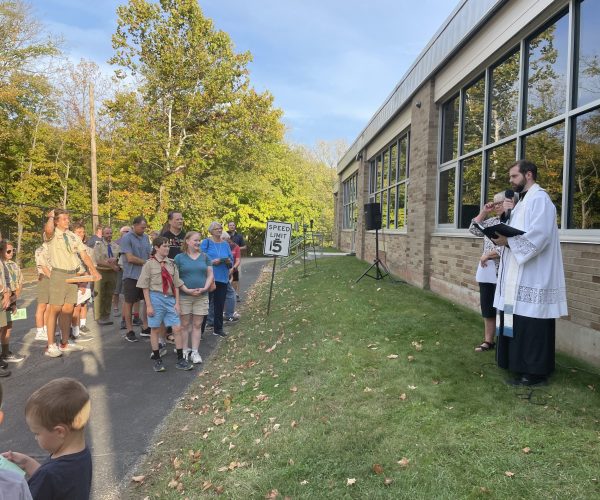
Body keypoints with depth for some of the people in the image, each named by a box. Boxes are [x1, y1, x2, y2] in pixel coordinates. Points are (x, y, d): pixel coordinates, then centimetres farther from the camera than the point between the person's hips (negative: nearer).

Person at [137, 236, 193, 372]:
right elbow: (145, 287, -5)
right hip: (156, 298, -4)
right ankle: (157, 359, 21)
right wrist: (149, 305, -9)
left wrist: (177, 303, 3)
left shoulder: (171, 264, 8)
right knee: (155, 329, 7)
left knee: (177, 329, 2)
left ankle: (180, 360, 13)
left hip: (170, 298, 4)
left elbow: (176, 285, 9)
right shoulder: (149, 264, -4)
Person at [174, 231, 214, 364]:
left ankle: (195, 352, 14)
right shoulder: (179, 257, 0)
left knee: (197, 325, 6)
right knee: (185, 324, 6)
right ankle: (185, 351, 17)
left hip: (202, 296, 2)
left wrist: (205, 288, -9)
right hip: (184, 296, -2)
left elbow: (210, 275, 7)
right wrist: (187, 290, -14)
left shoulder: (205, 257, 8)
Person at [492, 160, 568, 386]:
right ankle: (523, 364, 23)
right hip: (520, 274, 10)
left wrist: (508, 240, -19)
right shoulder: (524, 200, 19)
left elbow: (539, 235, -23)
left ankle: (535, 371, 3)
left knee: (532, 324, -5)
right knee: (521, 322, 14)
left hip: (533, 276, -10)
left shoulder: (539, 198, -12)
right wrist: (502, 237, 0)